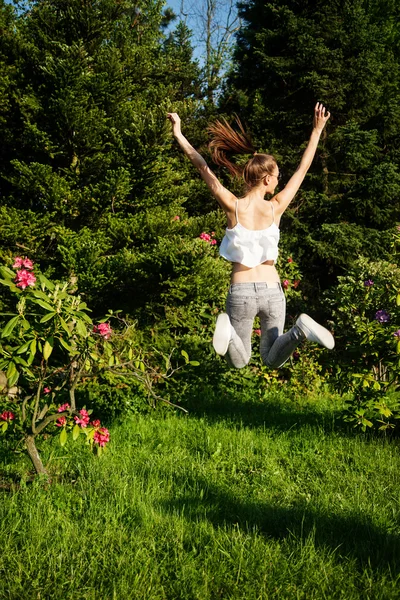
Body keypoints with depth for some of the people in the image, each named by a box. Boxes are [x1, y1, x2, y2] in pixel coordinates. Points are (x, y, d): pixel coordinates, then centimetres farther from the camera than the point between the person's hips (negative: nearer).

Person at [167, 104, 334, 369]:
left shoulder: (233, 206, -9)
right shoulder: (275, 208, -8)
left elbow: (203, 167, -1)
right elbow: (302, 169, 3)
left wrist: (178, 133, 7)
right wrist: (317, 130, 10)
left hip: (241, 292, 0)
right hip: (272, 290, 1)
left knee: (239, 362, 15)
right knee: (273, 360, 15)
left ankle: (227, 329, -20)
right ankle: (299, 331, -18)